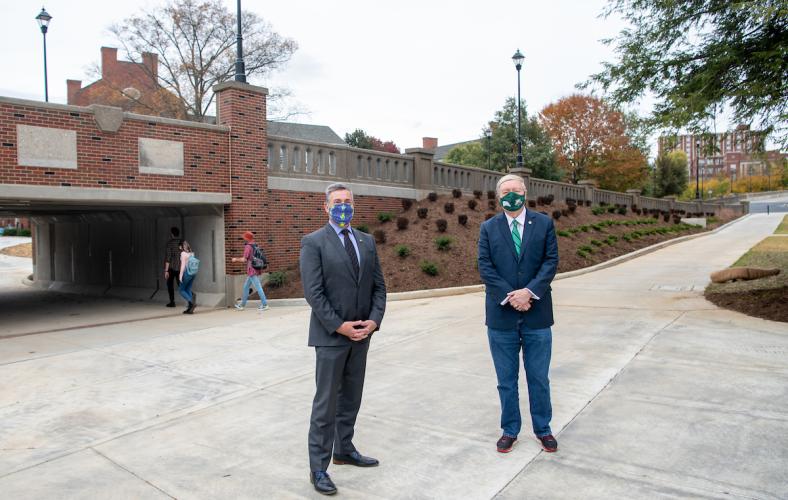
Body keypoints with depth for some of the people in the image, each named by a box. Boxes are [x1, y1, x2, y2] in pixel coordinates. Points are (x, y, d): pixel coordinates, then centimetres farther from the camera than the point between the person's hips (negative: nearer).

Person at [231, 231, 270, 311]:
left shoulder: (248, 247, -13)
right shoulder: (255, 246, 14)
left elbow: (244, 259, -16)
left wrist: (236, 259, 0)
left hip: (252, 271, -9)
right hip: (256, 269, 9)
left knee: (258, 288, -6)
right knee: (246, 287, 15)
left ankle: (265, 304, -3)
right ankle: (242, 305, 20)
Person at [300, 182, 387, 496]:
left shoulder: (367, 241, 10)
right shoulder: (313, 242, -6)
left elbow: (378, 286, 8)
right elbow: (313, 292, -13)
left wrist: (373, 320, -6)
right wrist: (339, 326, -17)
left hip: (361, 334, 5)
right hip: (330, 335, -5)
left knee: (351, 399, 16)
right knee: (326, 403, 1)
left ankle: (344, 450, 33)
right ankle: (319, 468, 13)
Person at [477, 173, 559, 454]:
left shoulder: (544, 224, 3)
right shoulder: (488, 228, 3)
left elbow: (551, 261, -4)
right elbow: (485, 267, -4)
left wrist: (529, 291, -17)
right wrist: (509, 296, -15)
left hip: (537, 314, 0)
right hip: (501, 316, 0)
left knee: (539, 378, 12)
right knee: (506, 380, 11)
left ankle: (543, 429, 30)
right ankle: (510, 430, 27)